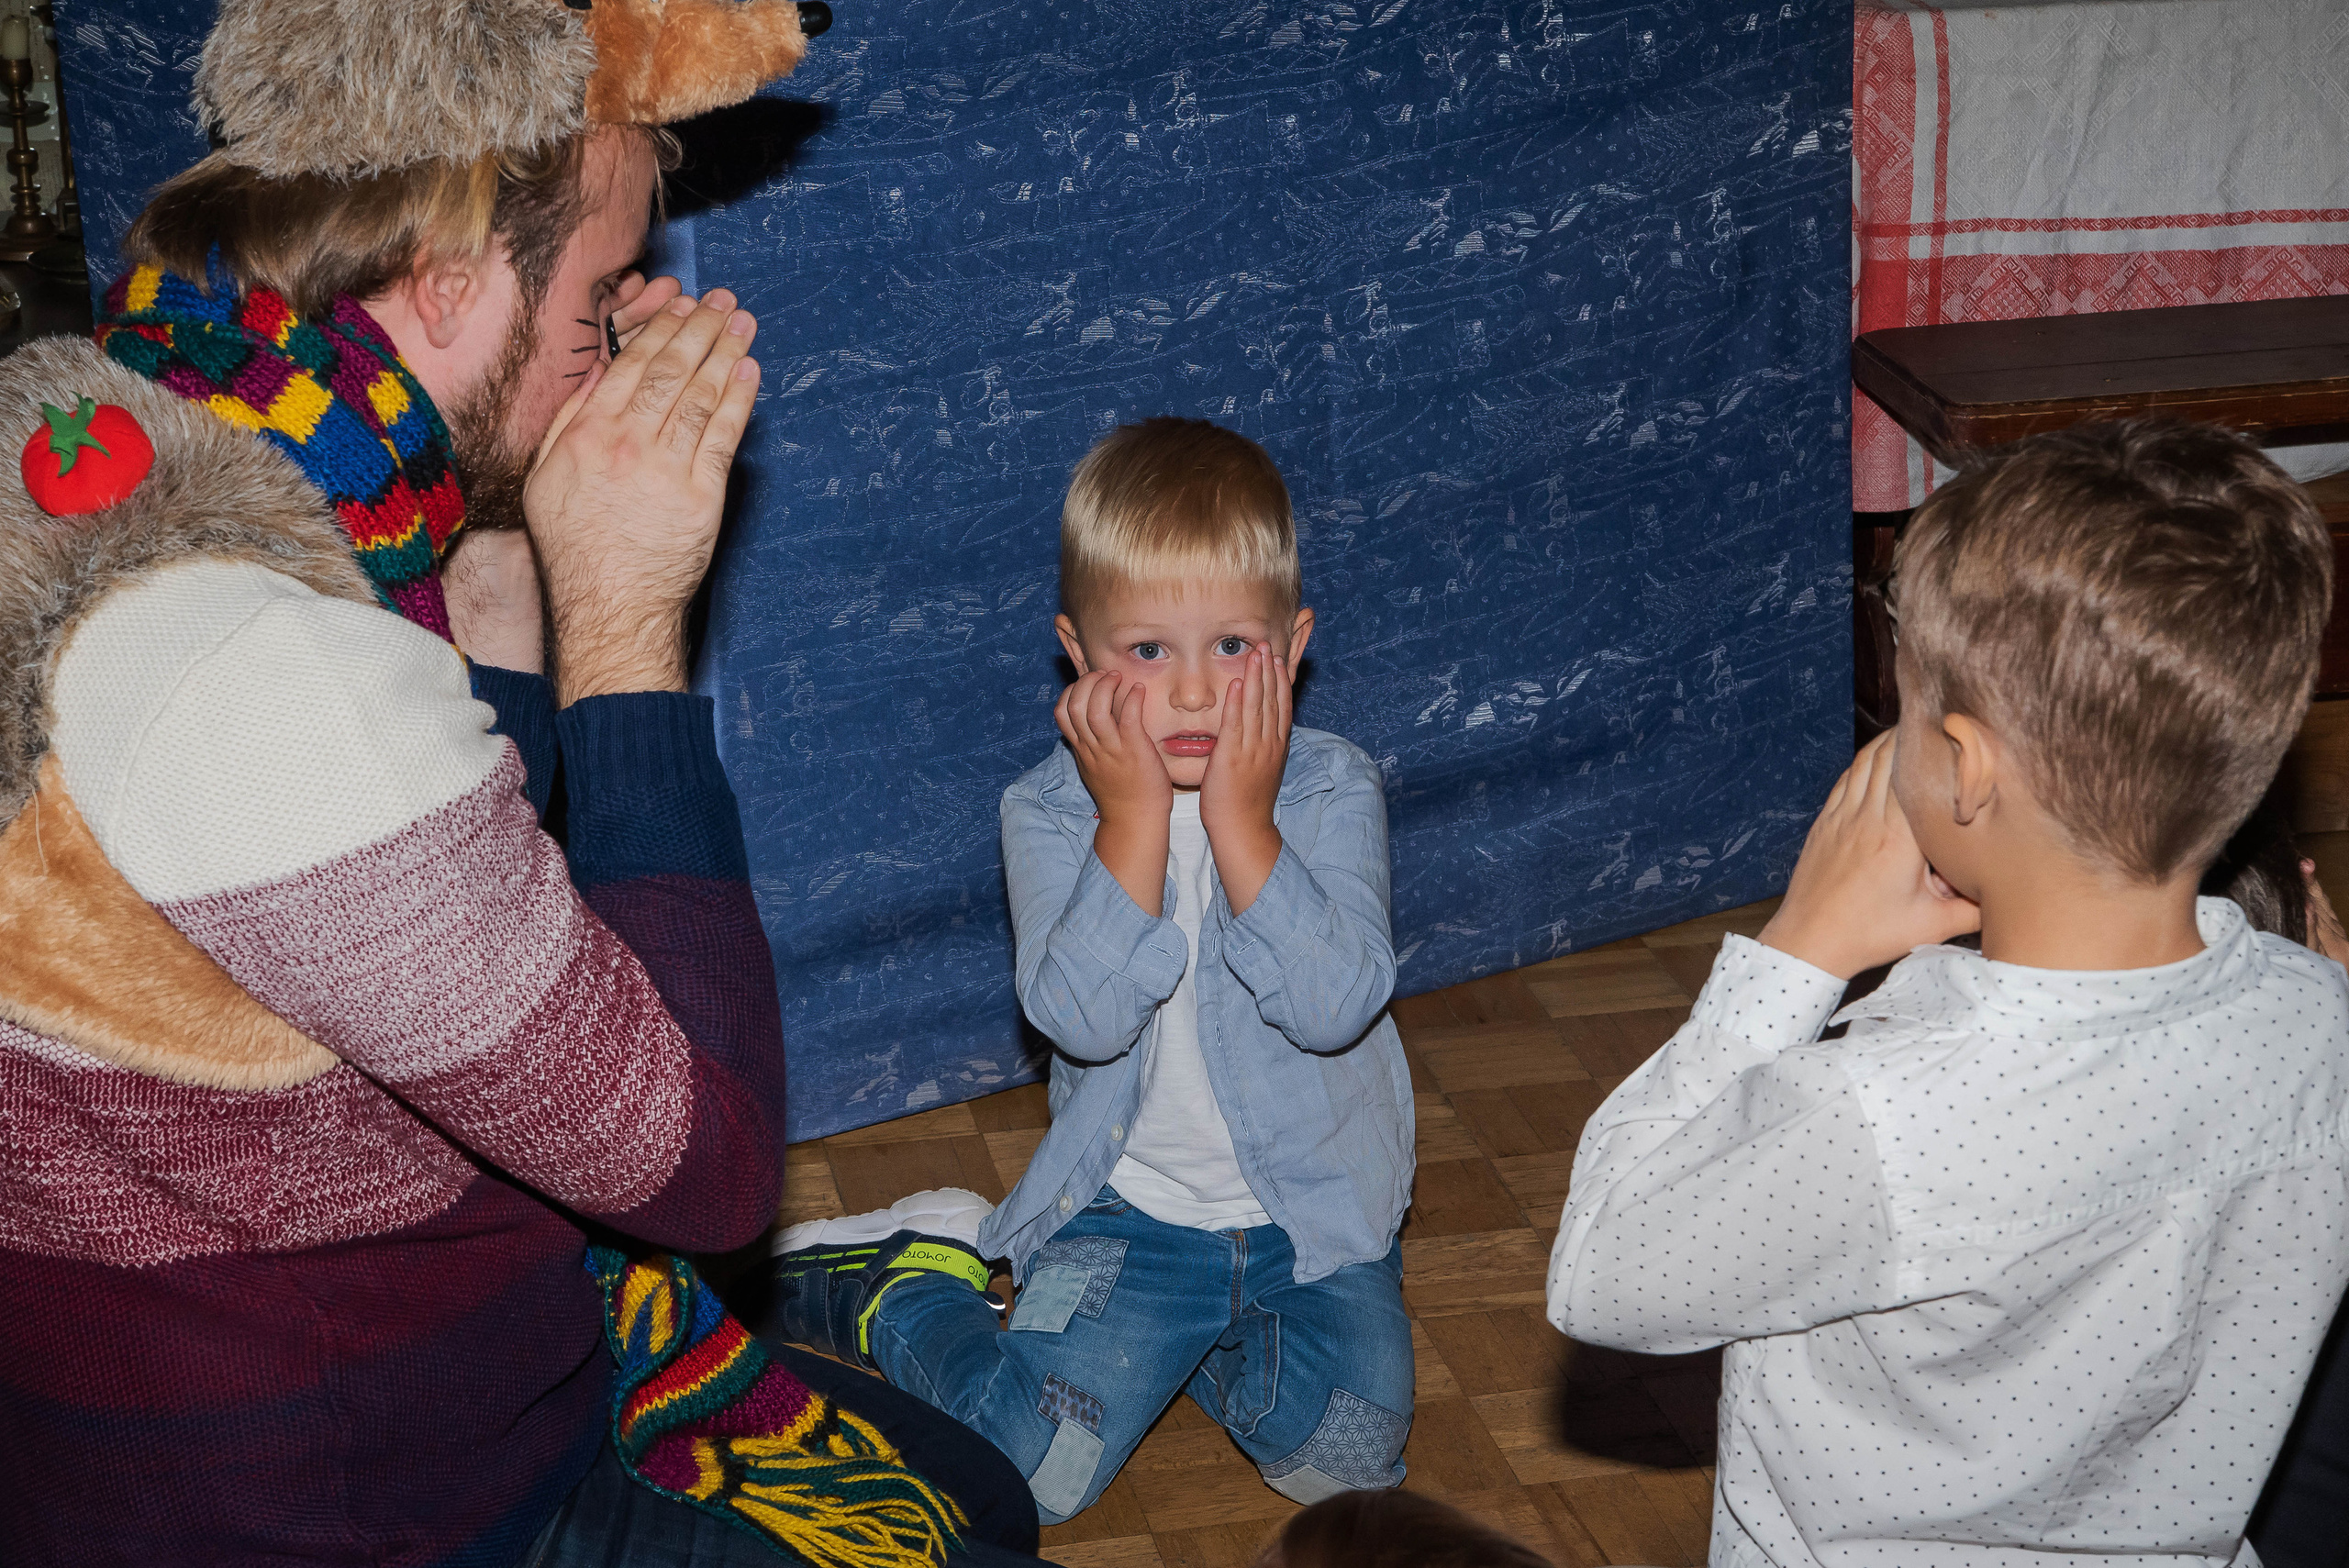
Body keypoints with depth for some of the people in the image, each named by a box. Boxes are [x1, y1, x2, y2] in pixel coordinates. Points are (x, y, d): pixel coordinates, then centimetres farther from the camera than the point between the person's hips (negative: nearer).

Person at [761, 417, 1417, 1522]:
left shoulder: (1332, 792, -8)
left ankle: (1170, 1337, 13)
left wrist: (1239, 815, -25)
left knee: (1343, 1464, -14)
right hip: (1128, 1207, -1)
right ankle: (901, 1287, 15)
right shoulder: (1050, 812, -8)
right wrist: (1136, 816, -24)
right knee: (1029, 1474, -14)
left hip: (1316, 1211, 2)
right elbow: (1085, 1016, -23)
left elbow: (1336, 1006, -22)